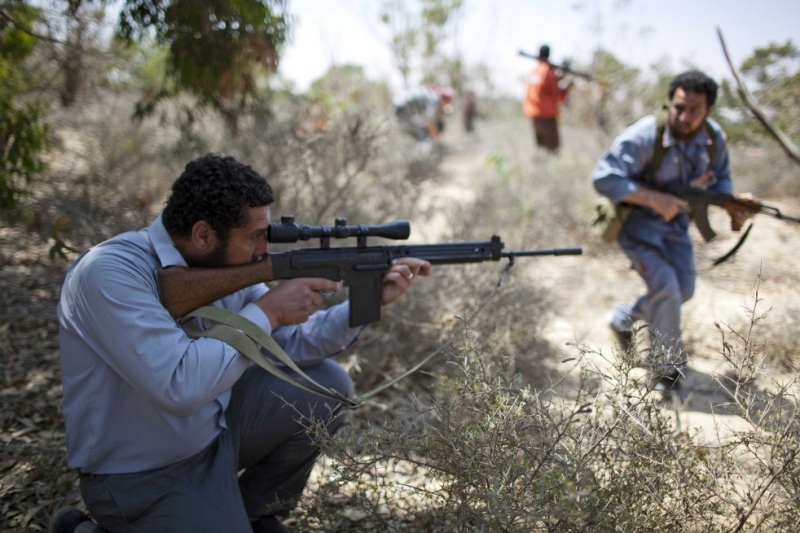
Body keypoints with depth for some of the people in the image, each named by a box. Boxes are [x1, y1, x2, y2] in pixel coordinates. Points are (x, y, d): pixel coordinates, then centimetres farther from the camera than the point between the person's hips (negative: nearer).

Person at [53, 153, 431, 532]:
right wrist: (266, 312, -27)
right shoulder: (110, 272, -27)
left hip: (212, 430, 8)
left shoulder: (224, 264, -4)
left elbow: (293, 343, 2)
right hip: (142, 479, -7)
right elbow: (179, 386, -37)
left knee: (326, 386, 3)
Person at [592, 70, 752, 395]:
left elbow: (719, 177, 10)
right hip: (637, 221, -7)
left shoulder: (714, 138, -8)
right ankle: (667, 367, 2)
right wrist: (655, 199, -35)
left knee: (684, 289, 10)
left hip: (675, 221, 7)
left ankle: (624, 319, 35)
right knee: (666, 287, -17)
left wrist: (733, 207, -11)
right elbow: (603, 178, -33)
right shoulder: (644, 136, -28)